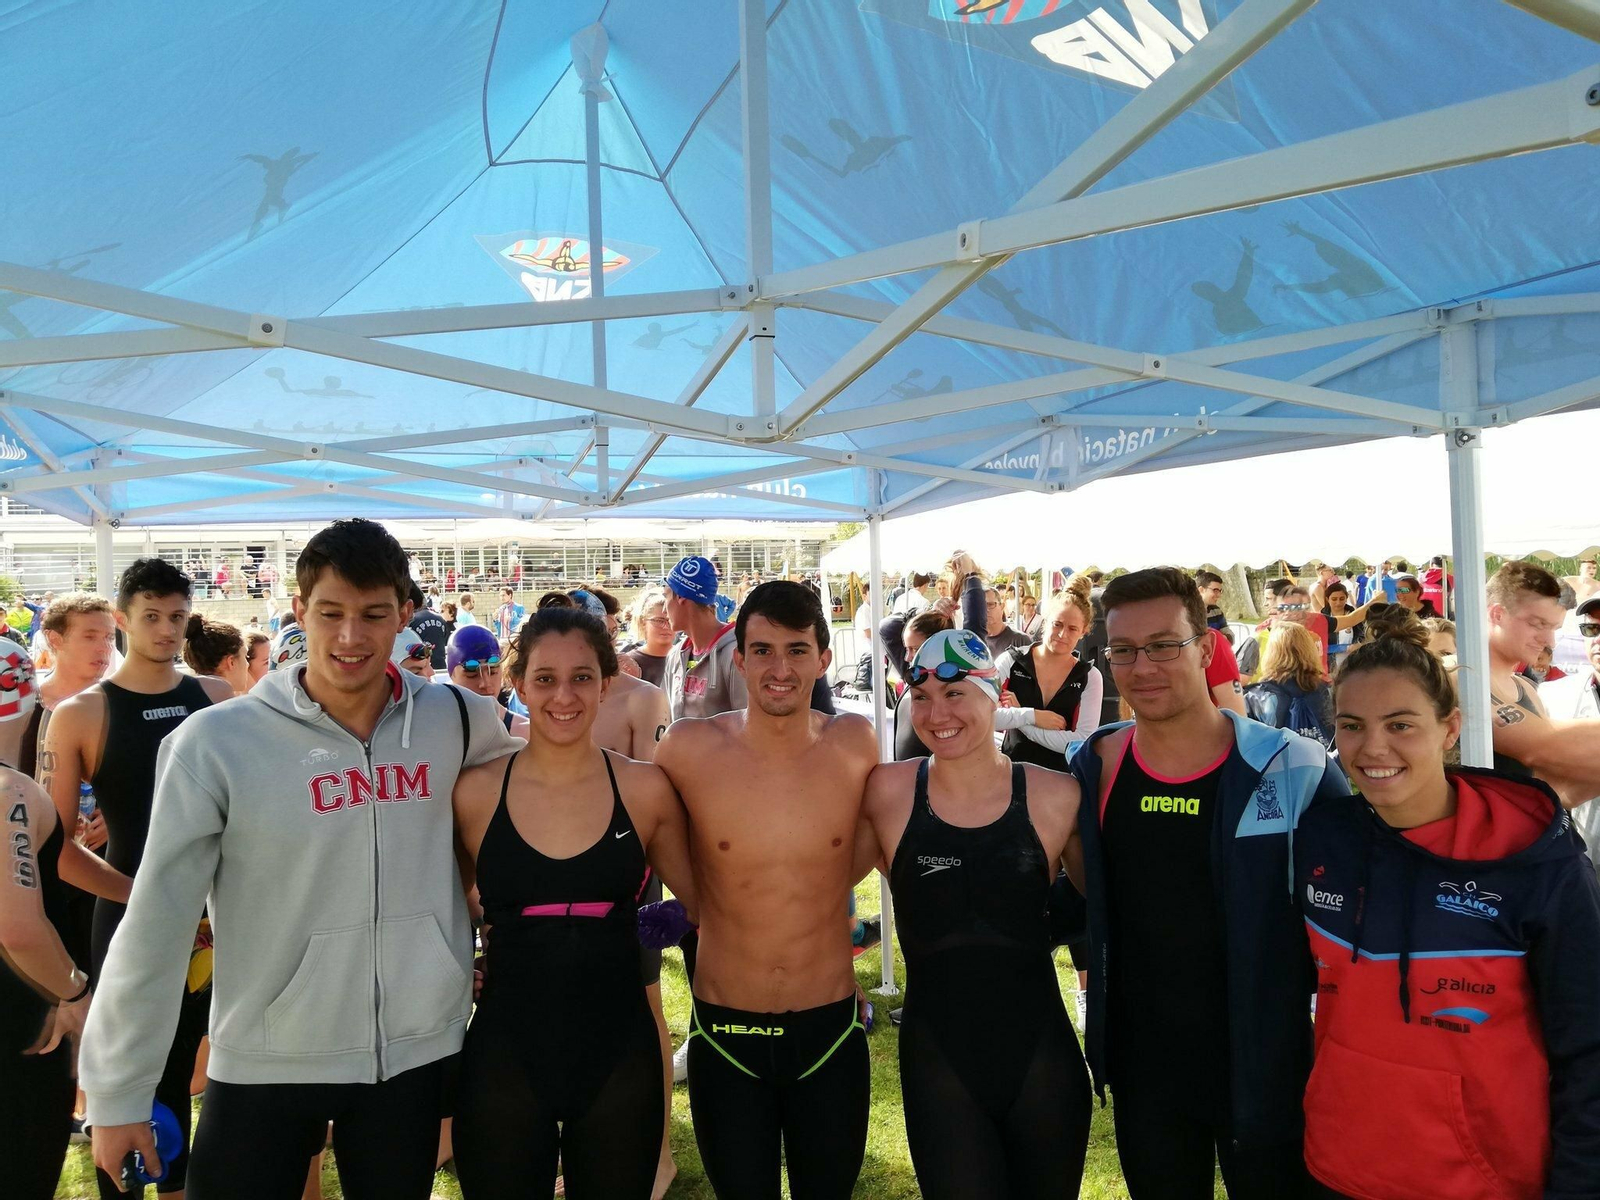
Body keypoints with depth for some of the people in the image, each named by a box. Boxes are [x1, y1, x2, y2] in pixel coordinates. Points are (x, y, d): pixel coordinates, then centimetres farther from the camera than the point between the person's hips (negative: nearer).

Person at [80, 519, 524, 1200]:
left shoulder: (458, 721, -6)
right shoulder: (216, 742, -13)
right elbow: (155, 923, -9)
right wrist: (119, 1089, -5)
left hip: (420, 1052, 3)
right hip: (266, 1065, -2)